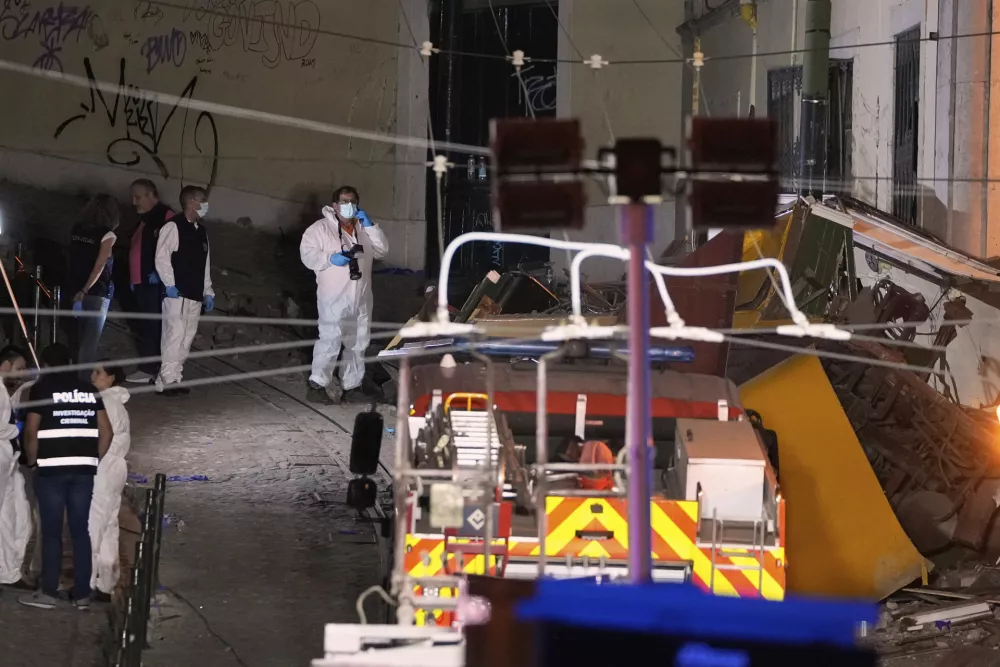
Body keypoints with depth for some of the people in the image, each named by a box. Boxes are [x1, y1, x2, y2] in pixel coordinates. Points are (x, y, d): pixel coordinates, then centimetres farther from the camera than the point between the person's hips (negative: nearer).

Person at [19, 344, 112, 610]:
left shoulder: (42, 388, 0)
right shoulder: (89, 389, 12)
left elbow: (31, 431, -7)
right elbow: (106, 431, 8)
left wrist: (32, 460, 7)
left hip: (52, 468, -4)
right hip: (84, 469, 4)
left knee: (52, 532, 1)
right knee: (80, 531, 7)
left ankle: (49, 593, 2)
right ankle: (82, 594, 6)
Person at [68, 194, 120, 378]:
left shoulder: (78, 229, 6)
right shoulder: (107, 235, -9)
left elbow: (73, 258, 6)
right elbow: (99, 266, -16)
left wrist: (79, 290, 5)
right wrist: (84, 291, -15)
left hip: (76, 289, 5)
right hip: (97, 292, -5)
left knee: (79, 337, 16)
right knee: (90, 340, -2)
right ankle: (84, 380, -4)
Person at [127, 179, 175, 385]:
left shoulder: (165, 216, -11)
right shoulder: (145, 219, 22)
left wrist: (159, 272, -22)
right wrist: (133, 279, 20)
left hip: (155, 283, -10)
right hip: (142, 282, 10)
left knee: (152, 326, -10)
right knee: (145, 326, 11)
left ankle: (150, 370, -9)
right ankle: (149, 368, 15)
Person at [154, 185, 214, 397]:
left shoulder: (201, 231, 16)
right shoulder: (174, 227, -8)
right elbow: (162, 257, -12)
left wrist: (208, 292, 16)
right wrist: (169, 284, -17)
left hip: (195, 294, 8)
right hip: (177, 293, -8)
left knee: (187, 337, 8)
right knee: (175, 334, -11)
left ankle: (174, 378, 13)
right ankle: (167, 380, -8)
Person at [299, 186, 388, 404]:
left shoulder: (363, 229, 16)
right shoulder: (321, 228, -1)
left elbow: (381, 250, 7)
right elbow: (307, 253, -7)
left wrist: (370, 226, -3)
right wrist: (330, 258, -21)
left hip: (361, 298, 6)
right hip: (334, 298, -6)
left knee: (358, 343, 9)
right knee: (330, 340, -14)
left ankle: (351, 386, 17)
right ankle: (317, 384, -9)